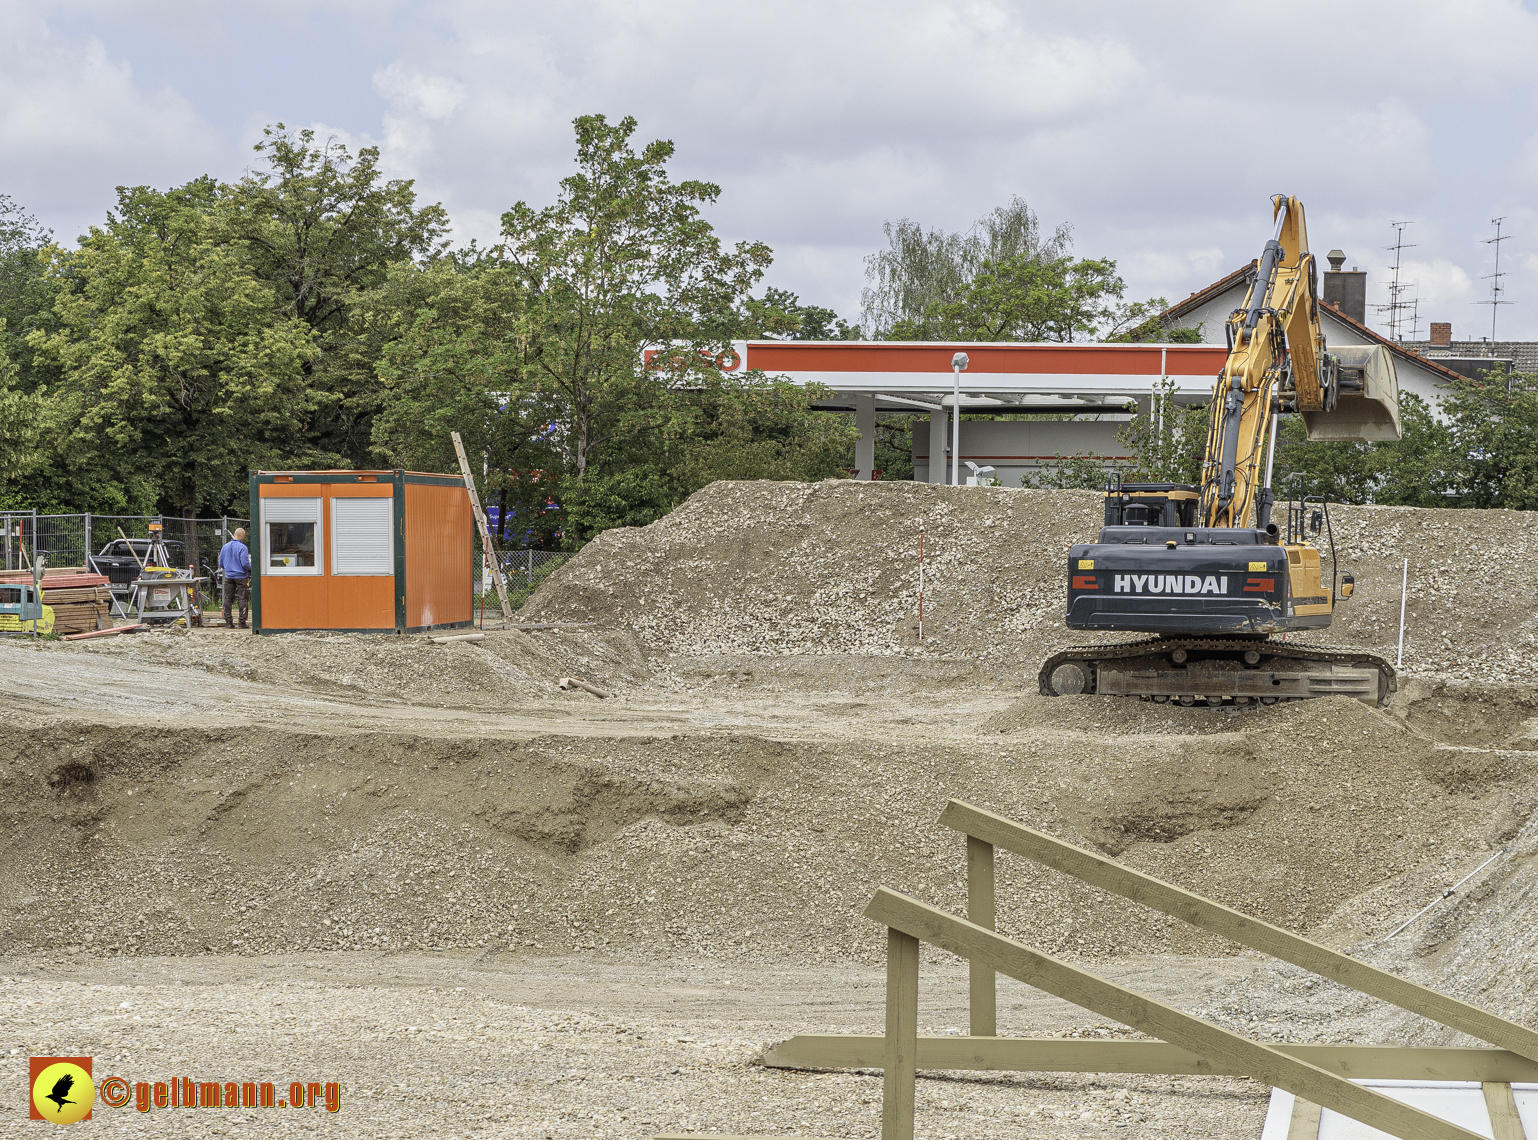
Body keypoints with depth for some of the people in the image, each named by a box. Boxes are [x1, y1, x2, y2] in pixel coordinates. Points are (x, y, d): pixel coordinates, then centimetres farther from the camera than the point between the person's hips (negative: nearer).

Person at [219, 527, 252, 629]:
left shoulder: (225, 547, 6)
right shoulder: (242, 547, -12)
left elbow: (221, 564, 11)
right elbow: (245, 563, -16)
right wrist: (251, 568, 4)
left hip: (229, 577, 5)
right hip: (241, 576, -5)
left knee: (228, 599, 10)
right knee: (243, 599, 0)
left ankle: (228, 621, 9)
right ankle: (242, 622, -3)